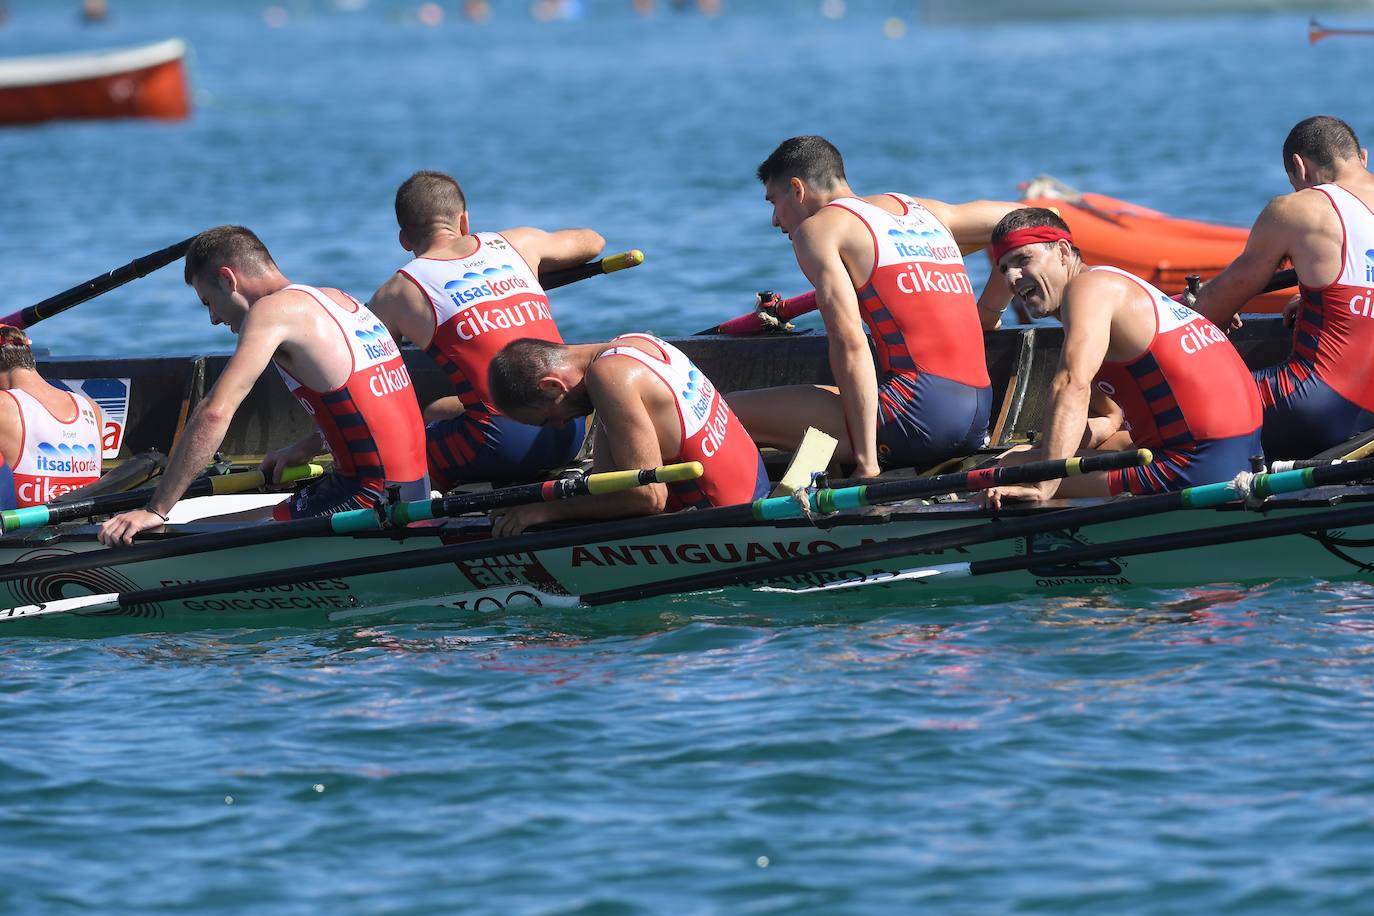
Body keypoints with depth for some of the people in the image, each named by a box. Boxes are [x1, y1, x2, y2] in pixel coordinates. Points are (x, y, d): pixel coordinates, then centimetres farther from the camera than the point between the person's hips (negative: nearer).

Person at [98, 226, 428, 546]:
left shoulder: (271, 310, -11)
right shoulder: (340, 299, 14)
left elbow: (215, 413, -19)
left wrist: (155, 511, -18)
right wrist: (308, 448, 25)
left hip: (371, 497, -9)